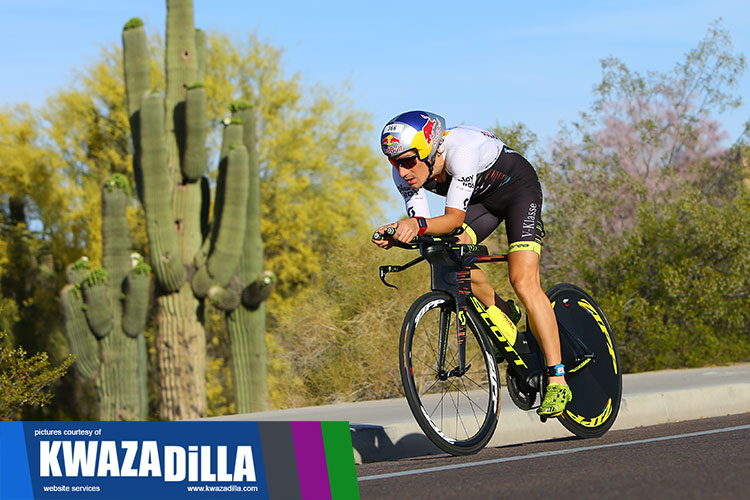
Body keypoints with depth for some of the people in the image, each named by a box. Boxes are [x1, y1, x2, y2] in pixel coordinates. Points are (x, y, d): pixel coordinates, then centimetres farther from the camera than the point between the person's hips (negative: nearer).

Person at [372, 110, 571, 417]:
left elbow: (455, 218, -42)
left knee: (524, 283, -20)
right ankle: (500, 314, 4)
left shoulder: (460, 151, -38)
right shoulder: (405, 174, -20)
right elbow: (422, 226, -20)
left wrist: (418, 225, -60)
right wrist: (397, 232, -41)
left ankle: (557, 381, -17)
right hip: (482, 198, 6)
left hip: (518, 188, -6)